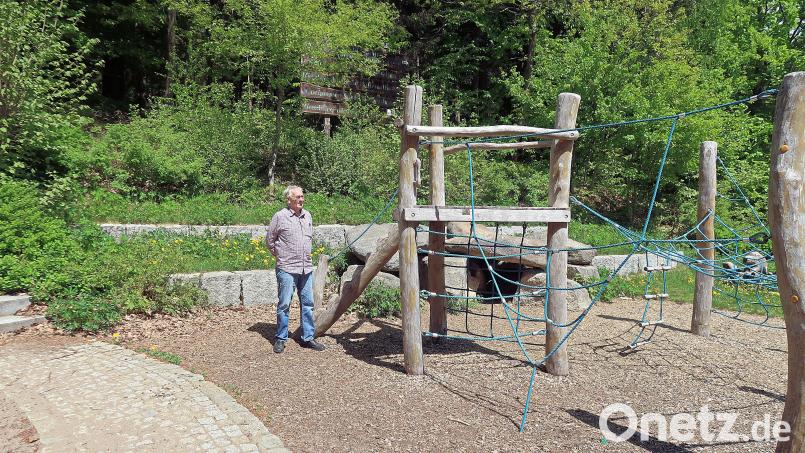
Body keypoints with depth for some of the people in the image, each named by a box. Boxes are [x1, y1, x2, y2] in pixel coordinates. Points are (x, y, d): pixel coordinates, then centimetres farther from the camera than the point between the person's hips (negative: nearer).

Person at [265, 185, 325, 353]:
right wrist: (280, 255, 10)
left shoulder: (307, 216, 10)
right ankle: (281, 339, 13)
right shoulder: (280, 216, -6)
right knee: (284, 304, 0)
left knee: (308, 303, 9)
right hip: (287, 269, -5)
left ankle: (308, 337, 18)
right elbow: (269, 240, 3)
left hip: (306, 268, 5)